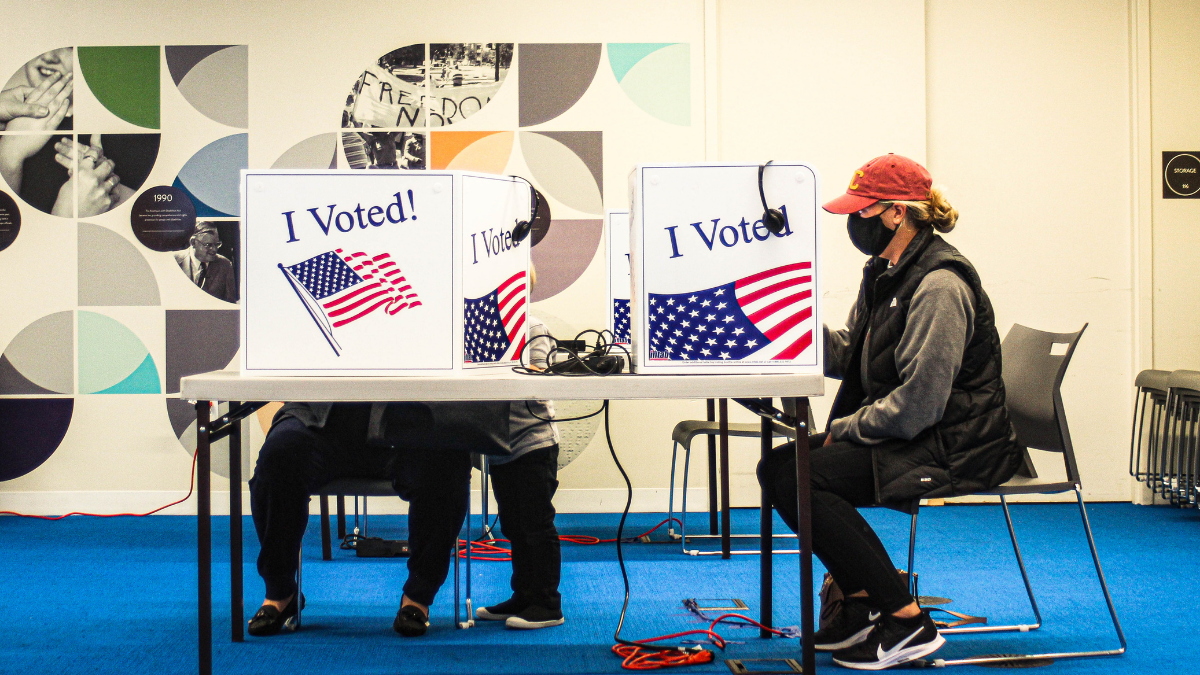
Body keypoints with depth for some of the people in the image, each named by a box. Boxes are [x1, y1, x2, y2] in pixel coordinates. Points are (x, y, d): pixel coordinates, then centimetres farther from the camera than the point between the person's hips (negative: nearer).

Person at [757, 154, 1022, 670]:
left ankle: (906, 623, -12)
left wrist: (844, 428, -14)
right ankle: (863, 606, 7)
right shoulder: (884, 273, 11)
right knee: (777, 467, 2)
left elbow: (917, 404, -24)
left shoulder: (940, 286, -20)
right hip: (904, 435, 10)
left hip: (951, 448, -10)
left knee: (802, 479, -21)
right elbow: (846, 356, 11)